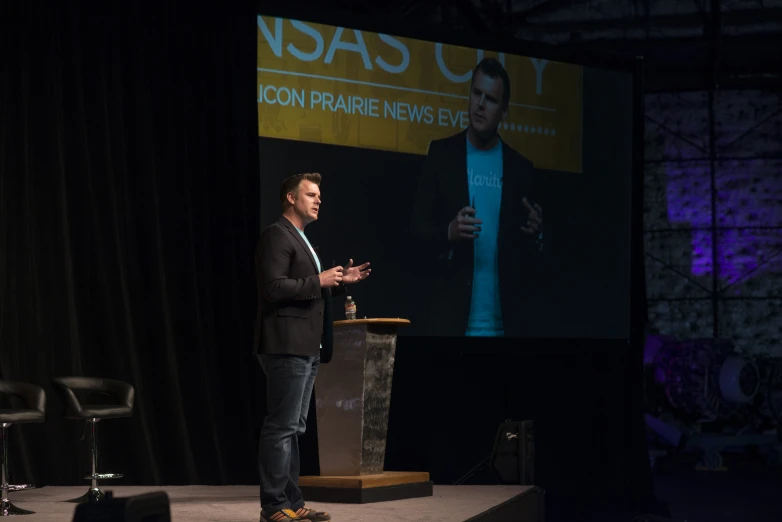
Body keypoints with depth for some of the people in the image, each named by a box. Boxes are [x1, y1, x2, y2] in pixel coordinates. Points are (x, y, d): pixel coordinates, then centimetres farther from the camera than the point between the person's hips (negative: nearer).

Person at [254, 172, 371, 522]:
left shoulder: (301, 240, 22)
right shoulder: (277, 236, -9)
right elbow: (274, 287, -20)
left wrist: (340, 282, 12)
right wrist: (318, 281, -16)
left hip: (307, 348, 10)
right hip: (287, 347, -10)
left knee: (294, 428, 11)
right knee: (281, 427, -9)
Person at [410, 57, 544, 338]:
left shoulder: (520, 168, 9)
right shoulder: (441, 153, 5)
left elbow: (529, 258, 13)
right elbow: (418, 231, 2)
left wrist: (535, 236, -9)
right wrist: (449, 232, -18)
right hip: (451, 318, -1)